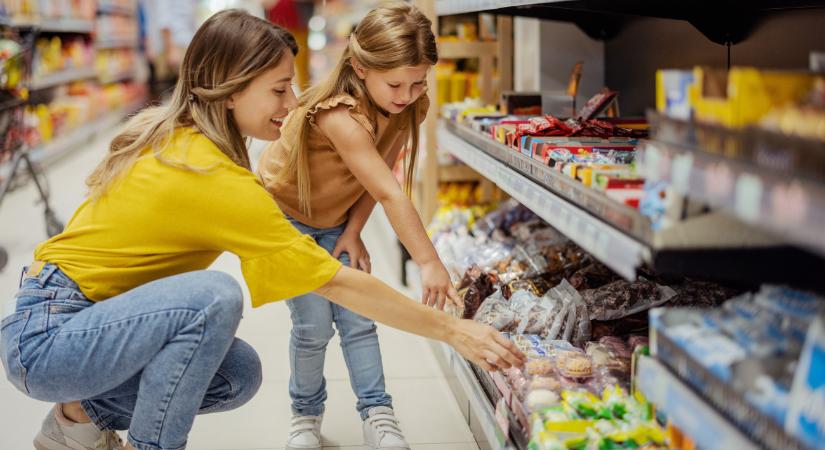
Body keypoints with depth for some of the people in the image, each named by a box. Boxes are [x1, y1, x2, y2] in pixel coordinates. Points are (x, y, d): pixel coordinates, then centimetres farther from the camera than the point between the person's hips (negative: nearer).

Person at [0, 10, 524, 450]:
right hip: (43, 337, -9)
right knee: (215, 295, -29)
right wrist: (451, 330, -15)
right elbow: (338, 283, -21)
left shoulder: (165, 135, 2)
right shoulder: (216, 178, -24)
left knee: (240, 374, 4)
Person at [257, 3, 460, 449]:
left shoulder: (409, 106, -16)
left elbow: (379, 176, -6)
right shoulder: (339, 115, -38)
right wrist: (429, 262, -43)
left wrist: (353, 230, -15)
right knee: (314, 323, -7)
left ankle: (377, 413, 4)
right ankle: (306, 413, 14)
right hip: (284, 214, -5)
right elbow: (390, 194, -43)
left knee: (357, 318, -3)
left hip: (334, 220, 5)